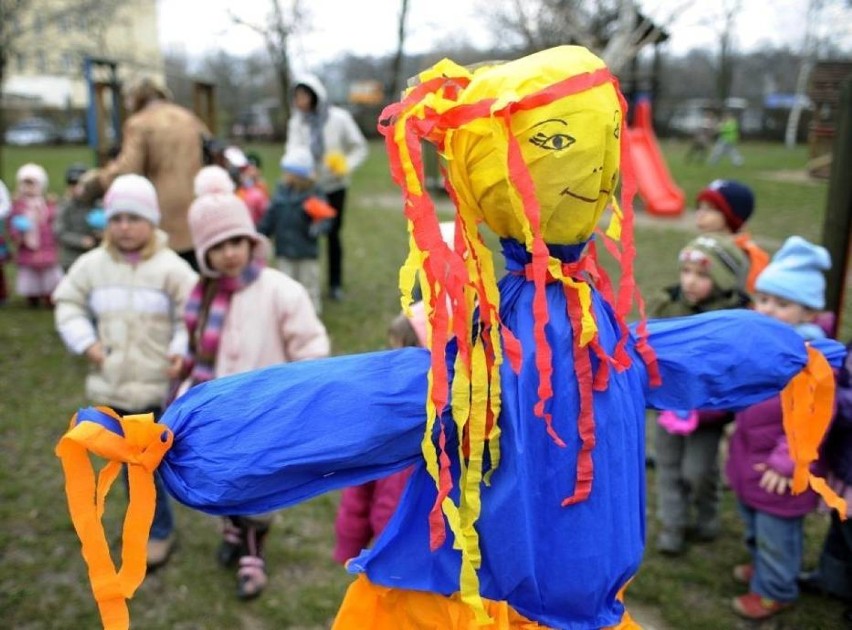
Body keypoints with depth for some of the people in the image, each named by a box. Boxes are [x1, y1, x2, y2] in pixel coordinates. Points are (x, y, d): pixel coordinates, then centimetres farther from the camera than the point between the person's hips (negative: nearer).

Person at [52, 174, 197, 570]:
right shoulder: (92, 264, 1)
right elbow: (68, 303, 10)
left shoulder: (171, 267, -11)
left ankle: (158, 532, 21)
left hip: (157, 385, -4)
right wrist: (85, 342, -2)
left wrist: (182, 350, -20)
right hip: (111, 385, 5)